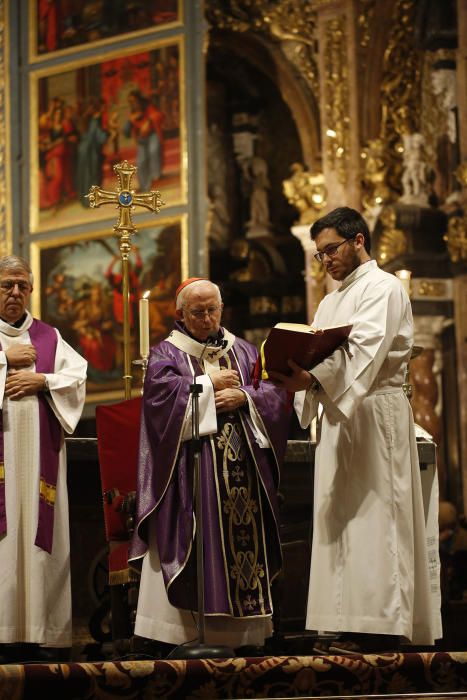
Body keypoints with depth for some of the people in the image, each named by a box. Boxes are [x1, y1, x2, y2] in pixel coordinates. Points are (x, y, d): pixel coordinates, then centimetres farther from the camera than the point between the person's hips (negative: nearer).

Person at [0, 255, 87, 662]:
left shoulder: (49, 338, 17)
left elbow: (79, 377, 8)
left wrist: (41, 381, -6)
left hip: (38, 451, 3)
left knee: (37, 535, -1)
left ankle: (35, 632, -1)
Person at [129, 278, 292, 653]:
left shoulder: (245, 351, 18)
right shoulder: (167, 353, 8)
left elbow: (276, 392, 8)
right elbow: (160, 390, -12)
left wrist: (244, 397, -9)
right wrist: (208, 383, -6)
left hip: (241, 466, 3)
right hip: (192, 466, -3)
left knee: (244, 538, -2)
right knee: (197, 539, -10)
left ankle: (242, 629, 0)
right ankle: (190, 628, -10)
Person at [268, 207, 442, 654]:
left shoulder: (382, 288, -5)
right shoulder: (331, 303, 23)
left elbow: (364, 352, -21)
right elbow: (316, 355, 14)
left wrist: (312, 380, -33)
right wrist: (297, 378, -9)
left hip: (375, 412, -9)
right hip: (337, 414, 9)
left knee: (372, 515, -10)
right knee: (339, 516, 6)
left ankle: (380, 624, -10)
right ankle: (350, 624, 7)